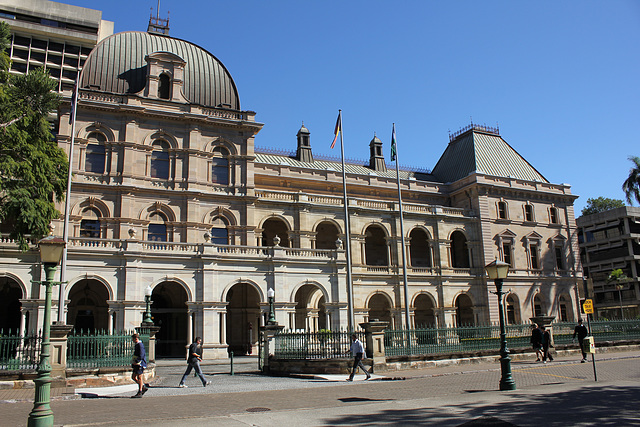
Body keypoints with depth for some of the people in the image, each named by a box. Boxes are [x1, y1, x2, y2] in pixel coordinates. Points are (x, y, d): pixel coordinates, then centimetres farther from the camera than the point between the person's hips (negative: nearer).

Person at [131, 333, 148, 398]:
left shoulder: (140, 345, -15)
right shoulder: (136, 345, 17)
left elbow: (141, 355, -22)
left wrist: (136, 361, -21)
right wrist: (133, 361, 16)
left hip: (140, 364, -10)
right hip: (136, 364, 10)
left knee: (139, 378, -6)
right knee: (133, 377, 11)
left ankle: (139, 393, -1)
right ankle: (144, 387, 19)